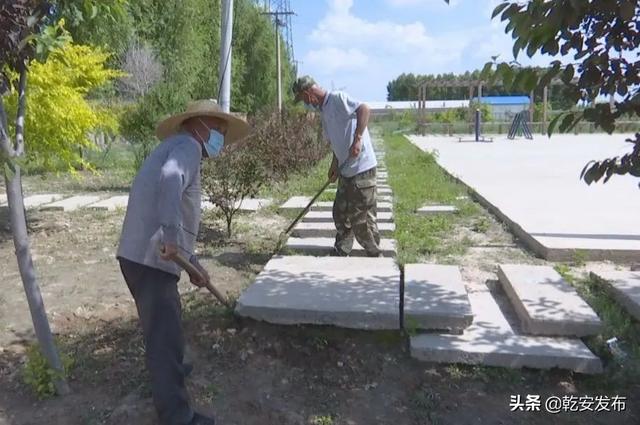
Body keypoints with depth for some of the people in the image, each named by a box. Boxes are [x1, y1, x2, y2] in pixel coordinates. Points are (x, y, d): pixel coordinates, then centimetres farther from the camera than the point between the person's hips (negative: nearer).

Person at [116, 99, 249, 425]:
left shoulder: (176, 149, 25)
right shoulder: (187, 145, -6)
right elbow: (170, 178, -32)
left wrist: (193, 262, 25)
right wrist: (171, 236, -38)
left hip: (142, 256, 11)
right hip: (150, 258, -11)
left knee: (166, 324, 29)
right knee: (166, 334, -4)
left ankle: (166, 371, 50)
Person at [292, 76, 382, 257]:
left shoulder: (338, 98, -10)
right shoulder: (324, 109, 18)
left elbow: (364, 108, -26)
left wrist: (358, 139, -30)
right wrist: (335, 165, 12)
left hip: (361, 168, -10)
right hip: (347, 170, 10)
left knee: (362, 216, -2)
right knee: (341, 213, 16)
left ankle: (375, 256, 13)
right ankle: (340, 254, 30)